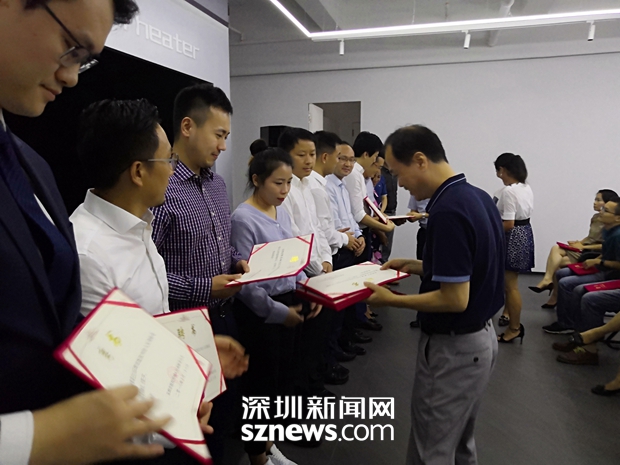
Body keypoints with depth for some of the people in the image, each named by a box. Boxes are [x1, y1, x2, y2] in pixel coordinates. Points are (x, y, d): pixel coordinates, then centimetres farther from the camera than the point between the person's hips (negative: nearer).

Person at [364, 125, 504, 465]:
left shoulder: (447, 210, -26)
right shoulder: (477, 197, 4)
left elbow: (455, 299, -26)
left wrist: (391, 300, -17)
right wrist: (417, 266, 9)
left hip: (453, 347, -10)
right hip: (480, 338, 10)